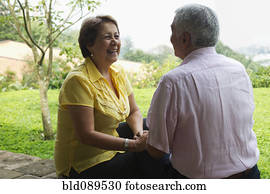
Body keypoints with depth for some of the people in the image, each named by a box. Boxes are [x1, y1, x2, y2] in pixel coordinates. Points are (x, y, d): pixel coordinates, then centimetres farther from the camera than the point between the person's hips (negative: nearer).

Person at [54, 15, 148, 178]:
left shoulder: (118, 73, 2)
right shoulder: (79, 80, -23)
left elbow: (134, 112, 7)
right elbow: (87, 135, -26)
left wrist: (139, 134, -14)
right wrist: (133, 145, -28)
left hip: (109, 145, 8)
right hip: (82, 165, -8)